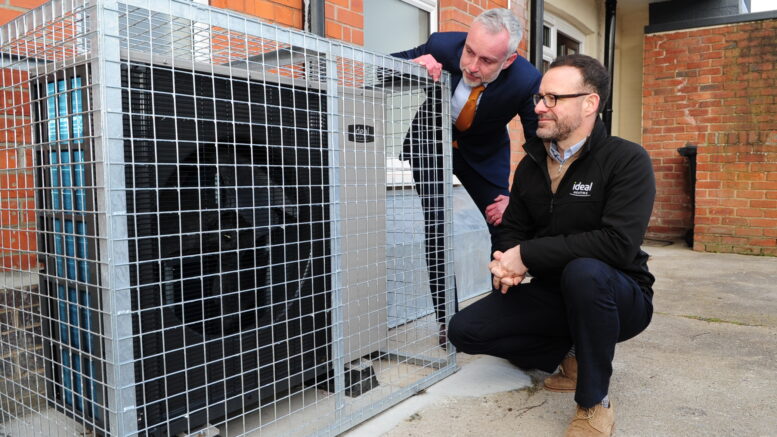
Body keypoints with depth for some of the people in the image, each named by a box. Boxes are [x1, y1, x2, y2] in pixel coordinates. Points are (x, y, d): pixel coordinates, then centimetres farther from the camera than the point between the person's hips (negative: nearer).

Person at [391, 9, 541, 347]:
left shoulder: (527, 81, -29)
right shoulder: (441, 46, -29)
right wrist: (412, 65, -37)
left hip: (484, 153, 1)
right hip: (431, 141, 0)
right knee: (436, 226, -11)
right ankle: (447, 321, 2)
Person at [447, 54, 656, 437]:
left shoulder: (627, 160, -16)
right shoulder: (531, 165, 3)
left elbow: (618, 242, -29)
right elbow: (513, 229, 11)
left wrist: (527, 255, -27)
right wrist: (506, 263, -14)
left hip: (616, 296, -5)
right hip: (551, 295, 5)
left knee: (584, 271, -40)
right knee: (464, 330, -9)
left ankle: (594, 404, -17)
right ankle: (572, 354, 9)